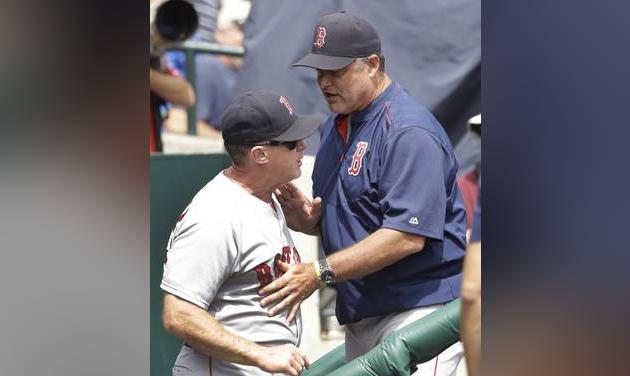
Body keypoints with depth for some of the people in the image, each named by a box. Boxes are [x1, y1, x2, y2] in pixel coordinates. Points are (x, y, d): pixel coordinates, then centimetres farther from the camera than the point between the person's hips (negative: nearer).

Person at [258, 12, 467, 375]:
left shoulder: (409, 132, -15)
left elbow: (408, 236, -24)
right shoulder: (336, 127, 16)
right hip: (359, 314, 9)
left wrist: (321, 273, -24)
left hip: (419, 308, -9)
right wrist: (305, 217, -3)